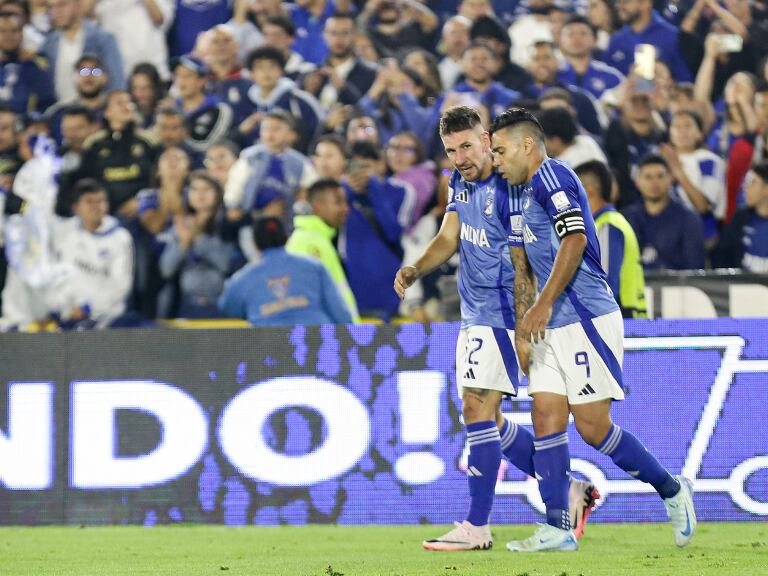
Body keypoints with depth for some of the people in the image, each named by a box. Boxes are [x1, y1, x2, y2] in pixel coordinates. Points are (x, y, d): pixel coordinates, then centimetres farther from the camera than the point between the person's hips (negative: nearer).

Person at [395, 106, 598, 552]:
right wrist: (415, 271, -8)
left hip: (502, 315, -10)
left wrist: (525, 328, -23)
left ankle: (477, 527, -12)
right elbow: (449, 239, 11)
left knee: (478, 408, -15)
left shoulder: (508, 189, -18)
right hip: (474, 316, 10)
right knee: (489, 421, 14)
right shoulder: (460, 182, 9)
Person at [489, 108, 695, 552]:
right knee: (547, 419, 0)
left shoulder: (551, 174, -9)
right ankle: (558, 529, -2)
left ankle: (672, 490, 8)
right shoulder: (535, 189, 22)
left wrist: (543, 304, -23)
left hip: (586, 319, -10)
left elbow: (575, 240, -21)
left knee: (592, 425, -8)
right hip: (554, 327, 10)